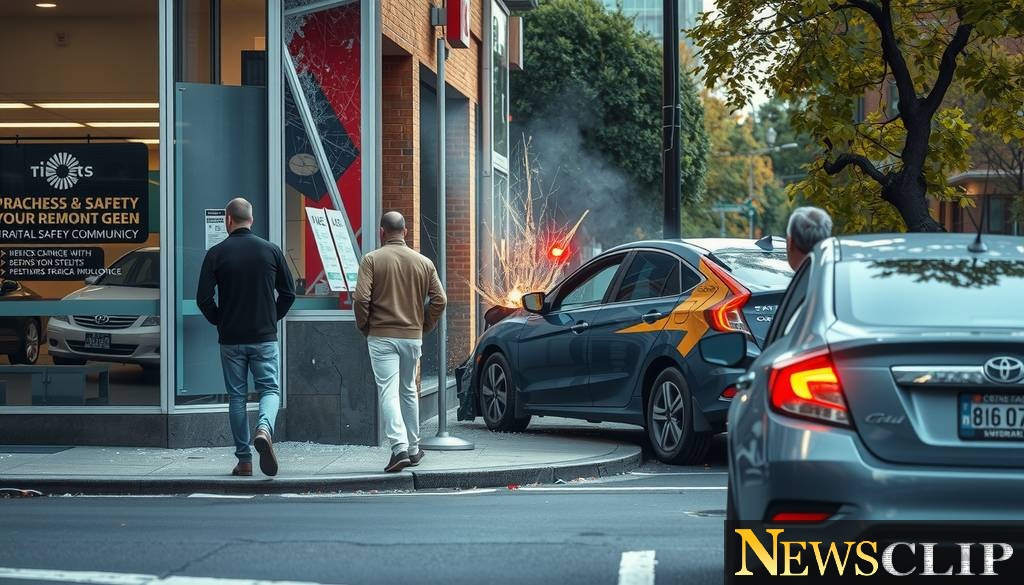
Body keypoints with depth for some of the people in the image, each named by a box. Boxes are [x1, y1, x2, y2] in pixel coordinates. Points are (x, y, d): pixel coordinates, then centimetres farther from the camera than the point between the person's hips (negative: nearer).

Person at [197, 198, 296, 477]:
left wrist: (220, 321, 10)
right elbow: (288, 293, 3)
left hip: (230, 339, 0)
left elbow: (203, 298, -6)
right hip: (265, 337, 0)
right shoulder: (271, 251, 0)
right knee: (270, 389, 7)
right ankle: (264, 429, -24)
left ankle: (244, 460, 8)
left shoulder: (216, 254, -4)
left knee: (236, 396, 8)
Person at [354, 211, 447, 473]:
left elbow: (361, 299, -14)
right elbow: (439, 300, 2)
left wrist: (364, 326, 2)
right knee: (409, 391, 18)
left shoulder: (372, 260, -6)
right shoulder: (424, 262, 5)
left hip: (382, 336, -4)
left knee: (389, 392, -7)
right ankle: (413, 448, 25)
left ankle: (399, 448, -21)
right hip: (413, 337, 4)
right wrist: (424, 326, 13)